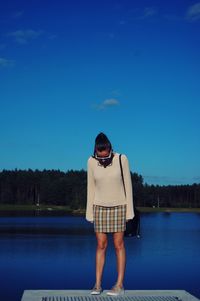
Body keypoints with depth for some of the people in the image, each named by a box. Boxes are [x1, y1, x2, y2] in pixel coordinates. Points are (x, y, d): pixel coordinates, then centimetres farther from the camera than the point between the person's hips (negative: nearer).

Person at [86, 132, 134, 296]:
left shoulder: (122, 159, -13)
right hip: (100, 207, 2)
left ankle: (120, 285, 6)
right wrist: (90, 212, 2)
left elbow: (128, 185, -7)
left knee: (118, 244, 0)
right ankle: (98, 284, 8)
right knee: (101, 245, 2)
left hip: (119, 206, -1)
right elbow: (91, 188, 0)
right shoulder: (91, 162, -8)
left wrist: (130, 210, -6)